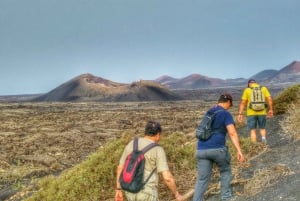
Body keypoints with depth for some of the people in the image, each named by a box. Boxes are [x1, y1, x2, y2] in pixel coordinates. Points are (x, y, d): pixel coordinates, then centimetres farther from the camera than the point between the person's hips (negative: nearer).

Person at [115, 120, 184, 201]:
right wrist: (177, 194, -2)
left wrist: (118, 190, 16)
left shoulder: (131, 144, 5)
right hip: (147, 195, -6)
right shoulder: (158, 150, -12)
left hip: (131, 192, 6)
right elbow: (167, 178, -18)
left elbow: (120, 168, 9)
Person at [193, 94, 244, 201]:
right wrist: (239, 151, -21)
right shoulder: (226, 114, -2)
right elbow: (232, 133, -16)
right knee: (225, 171, 22)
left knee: (202, 179, 7)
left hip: (201, 150, 5)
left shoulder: (209, 112, 20)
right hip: (218, 149, -5)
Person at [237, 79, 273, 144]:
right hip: (262, 112, 2)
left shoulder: (247, 90, 1)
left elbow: (243, 103, -3)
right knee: (262, 128, 20)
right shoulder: (263, 88, 6)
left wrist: (240, 114, -2)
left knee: (253, 131, 5)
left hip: (251, 113, -2)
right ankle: (263, 138, -8)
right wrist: (270, 110, 9)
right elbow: (270, 99, -1)